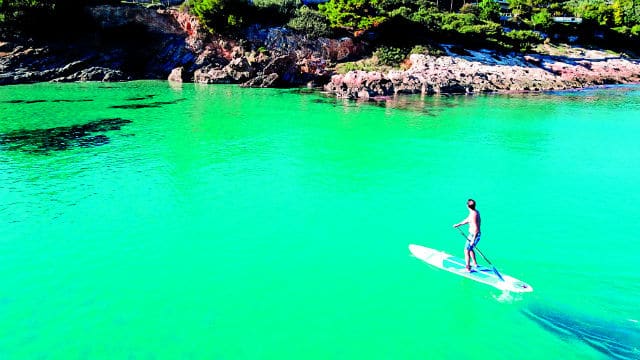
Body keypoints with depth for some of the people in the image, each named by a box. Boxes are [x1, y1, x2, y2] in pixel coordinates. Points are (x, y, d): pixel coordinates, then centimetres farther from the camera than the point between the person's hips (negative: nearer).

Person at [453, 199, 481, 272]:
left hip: (473, 236, -9)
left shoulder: (473, 215, -28)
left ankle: (467, 268, 10)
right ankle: (475, 264, 40)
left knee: (466, 251, 3)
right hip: (476, 235, 9)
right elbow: (467, 220, 17)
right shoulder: (476, 211, 3)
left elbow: (476, 229, -29)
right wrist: (458, 224, 19)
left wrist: (473, 240, -25)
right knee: (470, 249, 27)